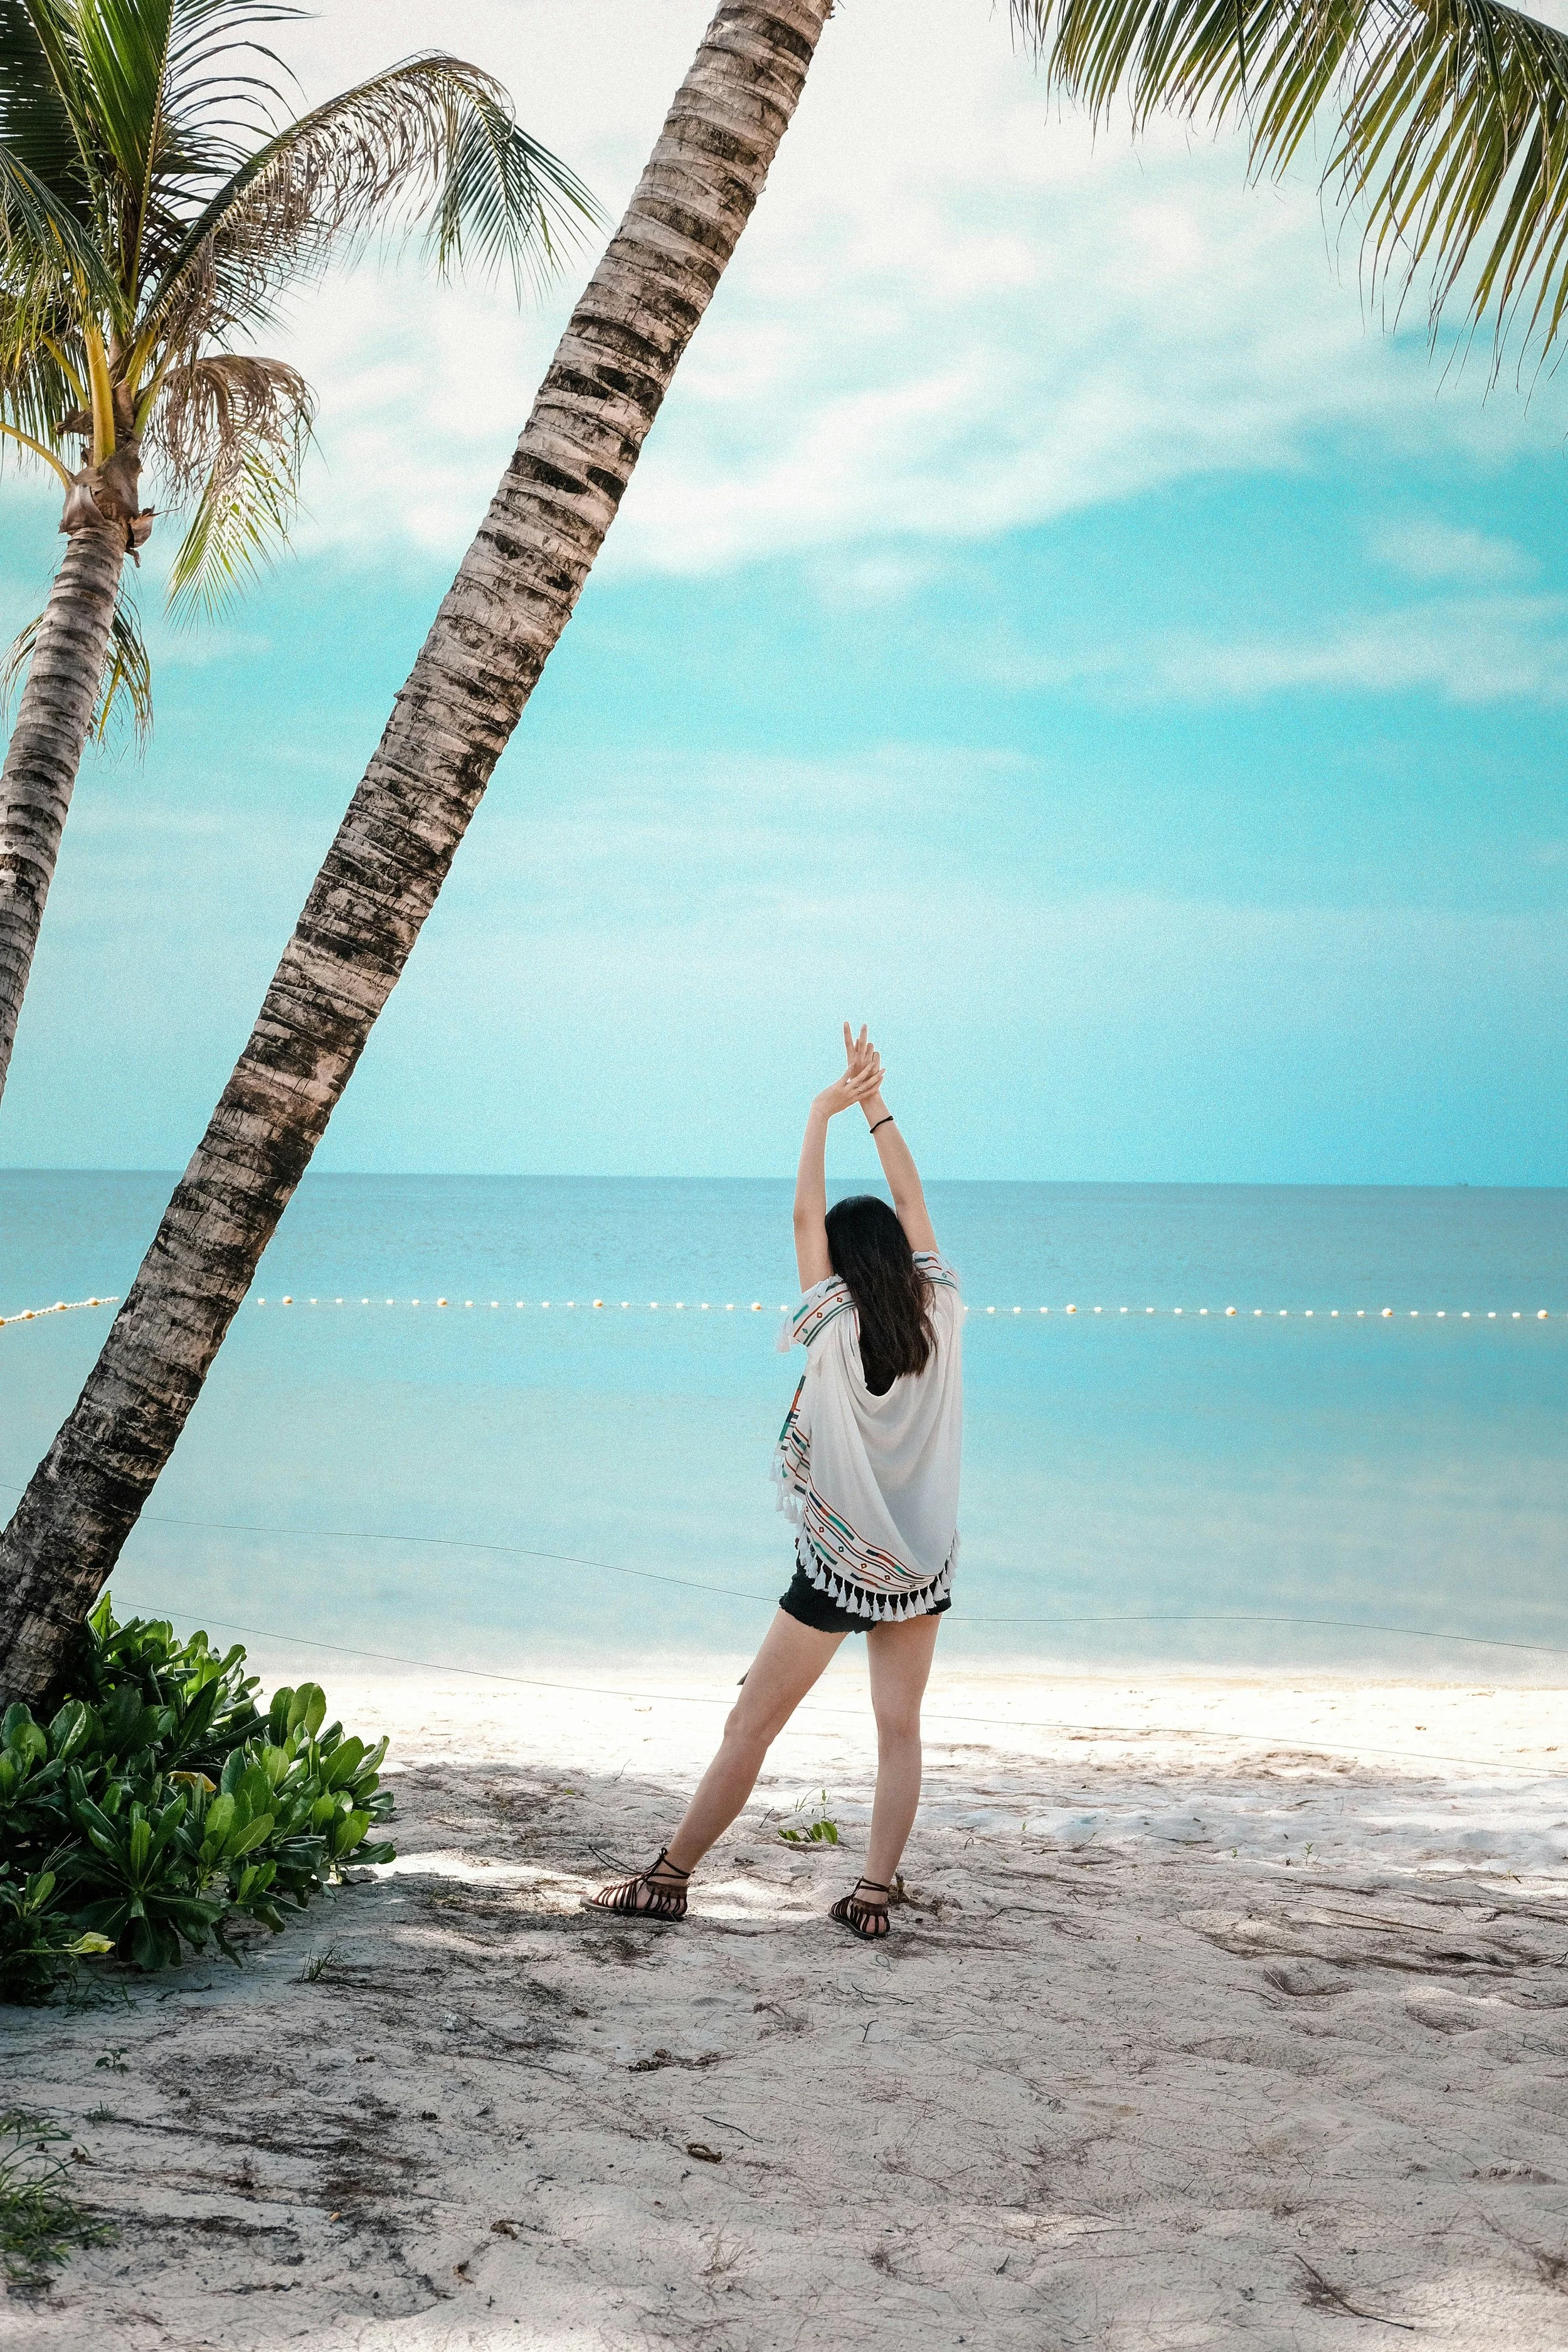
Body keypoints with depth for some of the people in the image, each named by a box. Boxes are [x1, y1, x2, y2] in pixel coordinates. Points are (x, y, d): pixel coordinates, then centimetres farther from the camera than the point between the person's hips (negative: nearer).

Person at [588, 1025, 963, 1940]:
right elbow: (913, 1206, 5)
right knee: (900, 1728, 8)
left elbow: (807, 1217, -6)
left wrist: (824, 1115, 1)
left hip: (839, 1565, -4)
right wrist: (875, 1106, 8)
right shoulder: (941, 1316, -5)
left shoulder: (837, 1331, -14)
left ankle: (670, 1878, 9)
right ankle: (875, 1892, 6)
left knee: (751, 1726, 2)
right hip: (924, 1562, 4)